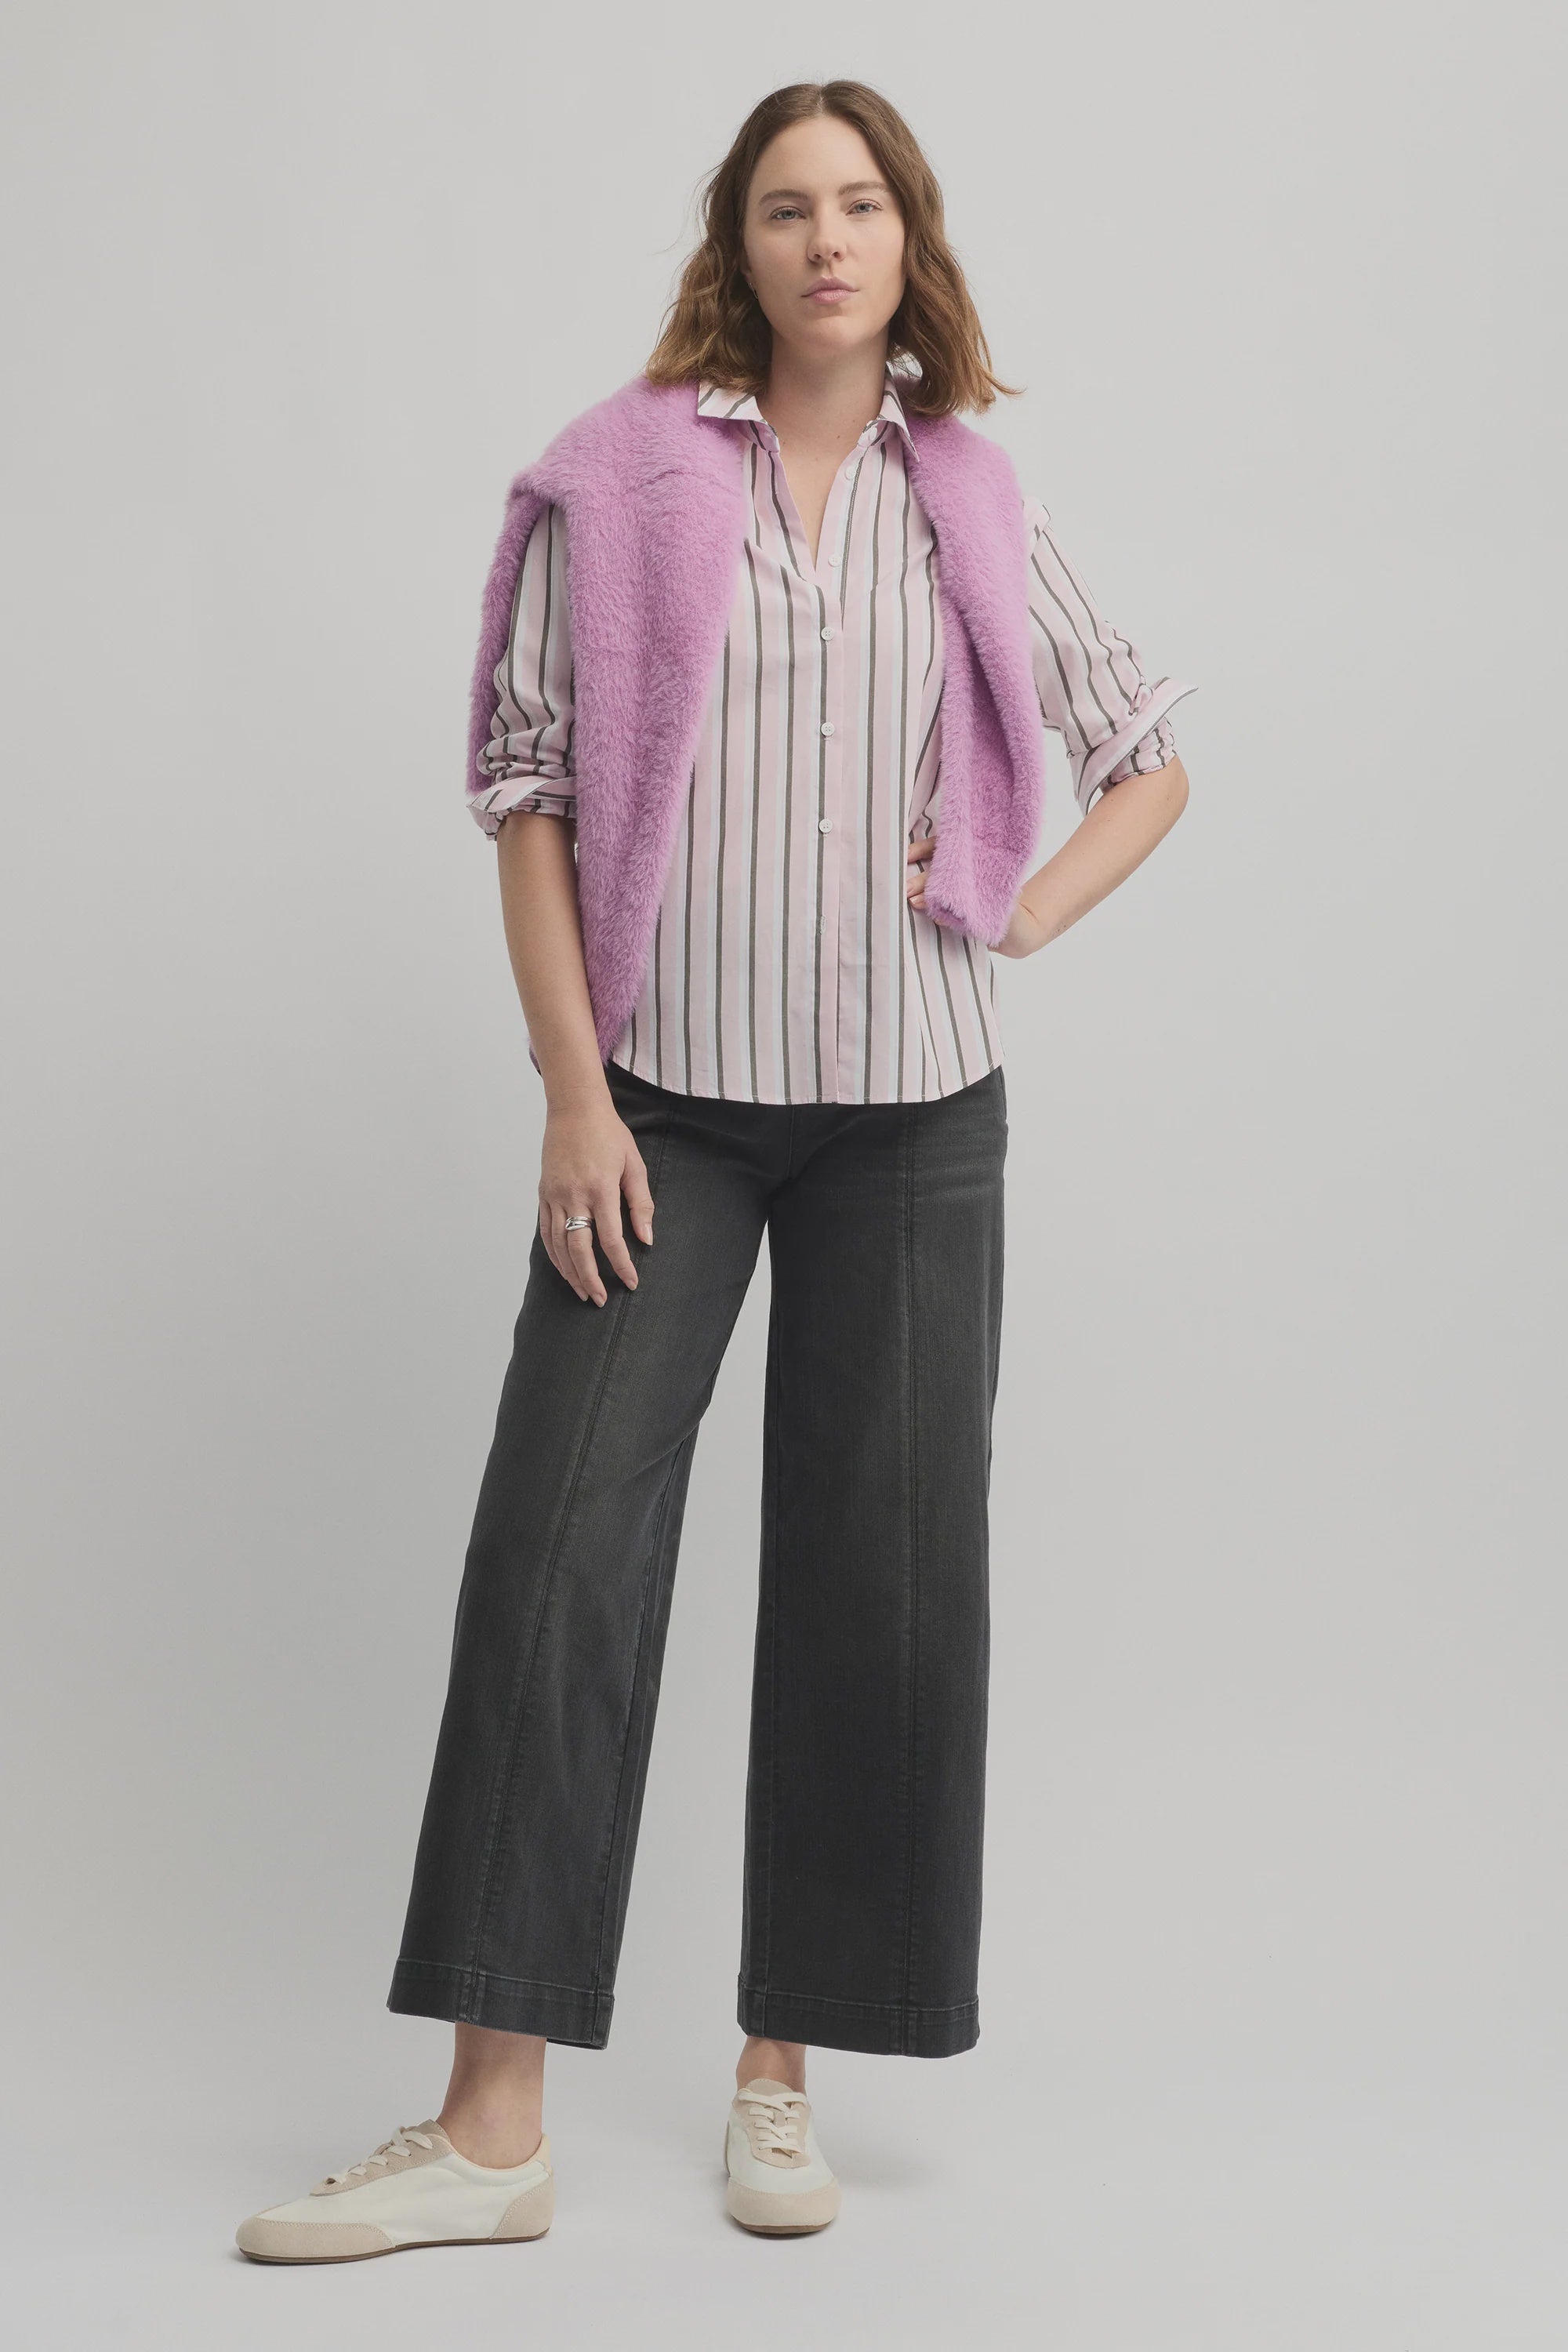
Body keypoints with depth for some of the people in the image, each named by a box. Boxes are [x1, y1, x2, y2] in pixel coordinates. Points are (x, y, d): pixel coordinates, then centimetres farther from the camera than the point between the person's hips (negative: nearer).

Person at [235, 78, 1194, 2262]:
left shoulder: (975, 504, 8)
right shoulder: (623, 477, 1)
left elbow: (1151, 762, 19)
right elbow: (533, 791, -1)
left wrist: (1020, 917, 2)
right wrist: (574, 1093, -8)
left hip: (913, 1115, 3)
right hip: (668, 1100, -2)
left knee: (875, 1571, 4)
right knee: (558, 1548, -8)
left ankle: (781, 2079, 17)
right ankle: (494, 2123, -4)